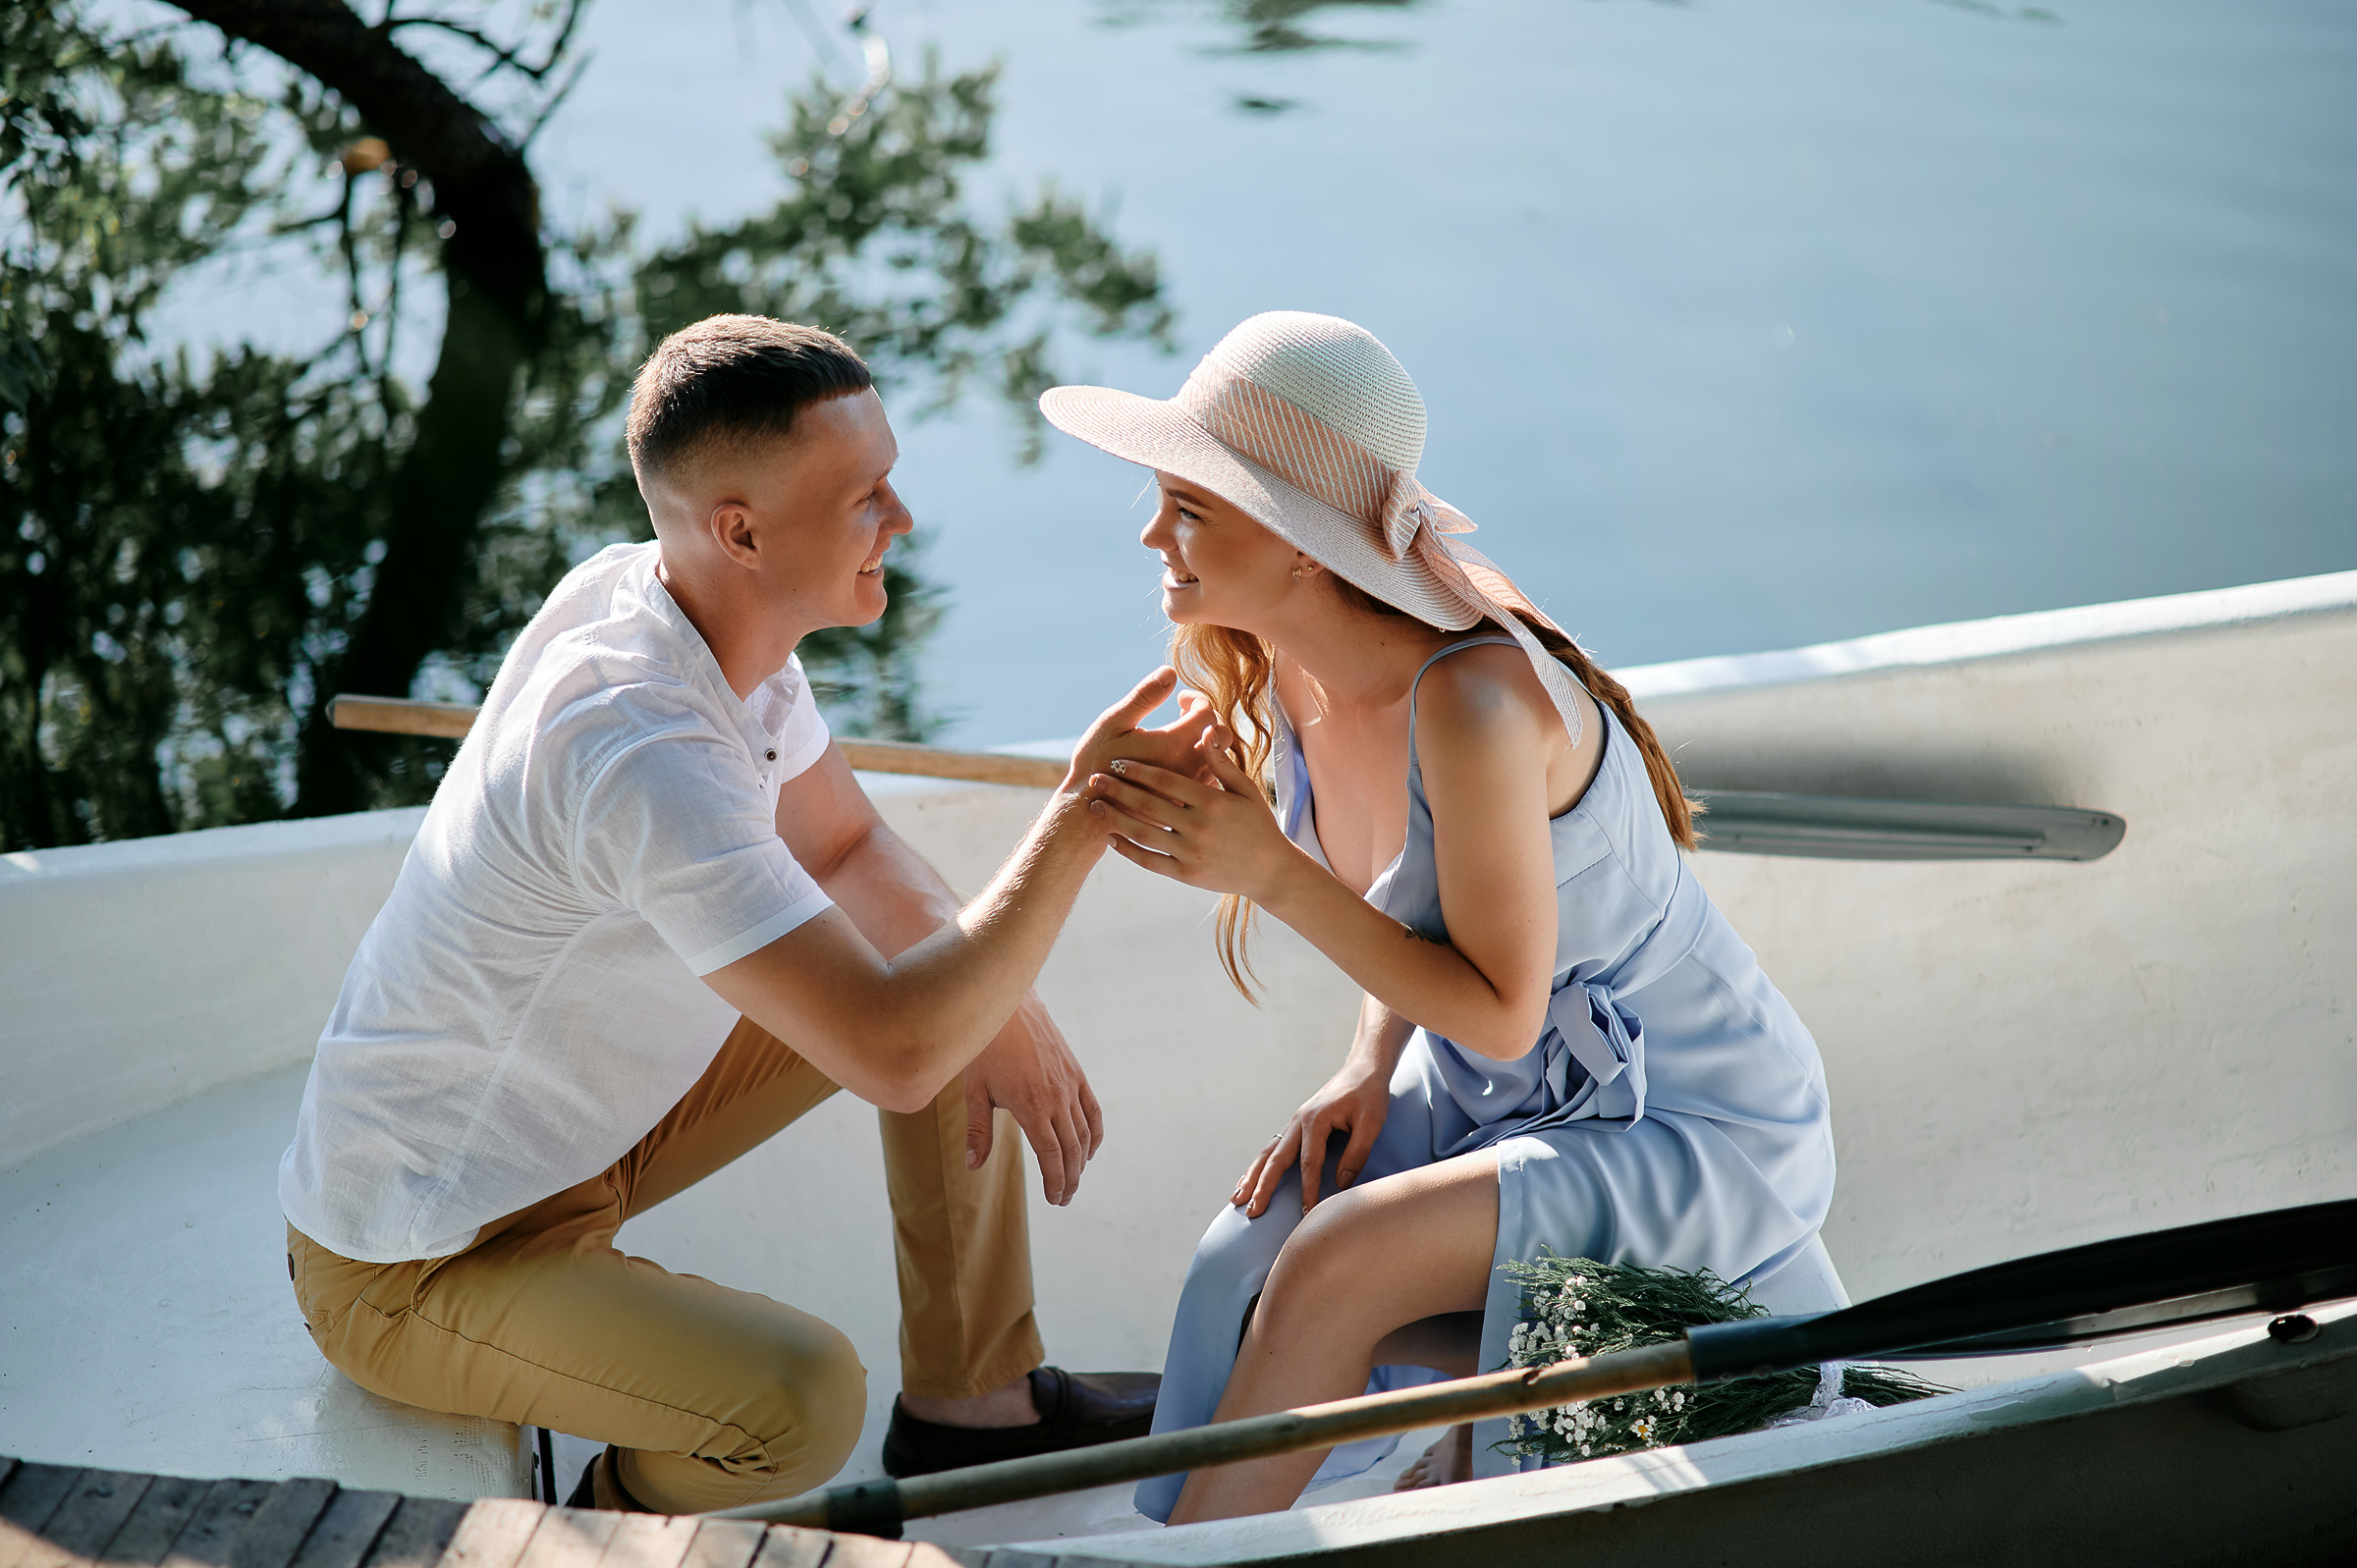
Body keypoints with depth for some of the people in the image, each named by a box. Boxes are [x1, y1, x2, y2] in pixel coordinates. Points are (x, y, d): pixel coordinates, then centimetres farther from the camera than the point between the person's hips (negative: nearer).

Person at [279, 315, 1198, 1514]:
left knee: (943, 978, 6)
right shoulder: (640, 753, -35)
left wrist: (1003, 1006, -8)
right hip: (414, 1270, -9)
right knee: (802, 1397, -33)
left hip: (571, 1125, 9)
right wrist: (1082, 816, -32)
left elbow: (847, 849, 9)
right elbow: (890, 1056, -39)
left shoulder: (677, 602, -6)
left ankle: (970, 1399, 17)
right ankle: (617, 1513, 2)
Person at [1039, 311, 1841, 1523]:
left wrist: (1267, 872, -26)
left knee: (1332, 1263, -25)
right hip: (1502, 1098, 7)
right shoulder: (1279, 671, -6)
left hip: (1703, 1141, -7)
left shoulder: (1471, 698, -31)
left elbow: (1502, 1010, -22)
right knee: (1247, 1263, -16)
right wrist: (1369, 1066, -7)